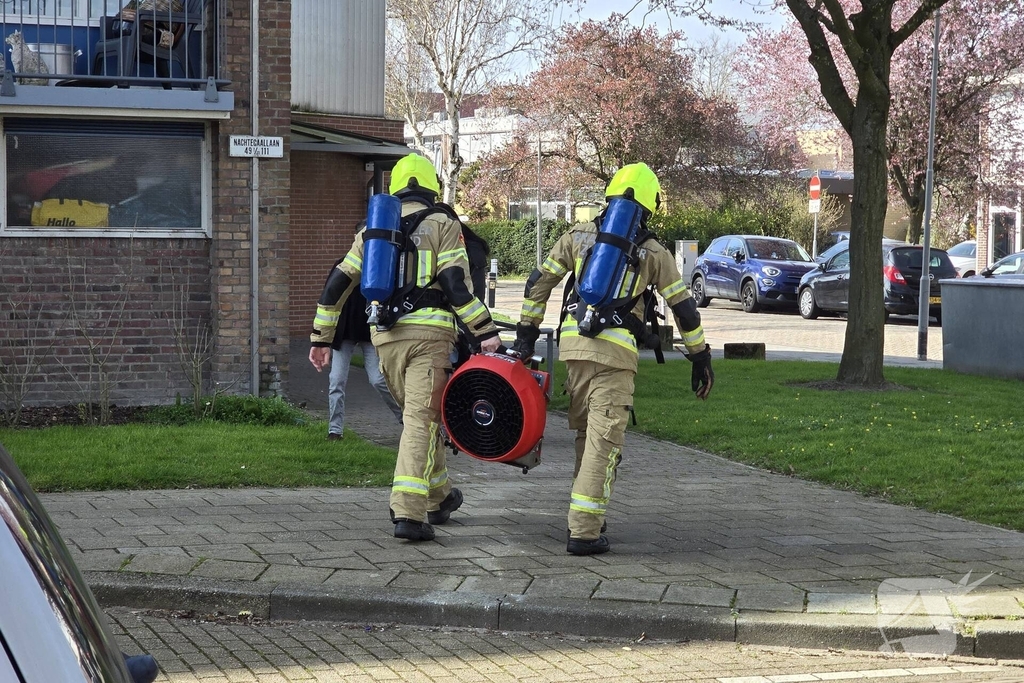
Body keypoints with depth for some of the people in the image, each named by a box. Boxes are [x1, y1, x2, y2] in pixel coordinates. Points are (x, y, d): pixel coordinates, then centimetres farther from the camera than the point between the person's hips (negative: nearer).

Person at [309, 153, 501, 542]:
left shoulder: (373, 231, 16)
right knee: (421, 419, -8)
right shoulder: (442, 226, 2)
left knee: (419, 415, 21)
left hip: (386, 336, 5)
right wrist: (485, 332, -10)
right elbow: (456, 285, -10)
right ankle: (407, 512, -19)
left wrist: (321, 337, 19)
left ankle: (439, 497, 33)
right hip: (429, 333, -5)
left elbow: (338, 283, 14)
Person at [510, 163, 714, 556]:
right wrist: (700, 358, 19)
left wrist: (526, 333, 20)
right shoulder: (653, 253, 6)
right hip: (616, 351, -4)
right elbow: (684, 309, 10)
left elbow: (539, 283, 13)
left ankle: (585, 516, 29)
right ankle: (584, 532, -9)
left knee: (585, 432, 19)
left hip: (574, 345, 4)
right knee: (604, 440, -4)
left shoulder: (579, 235, 13)